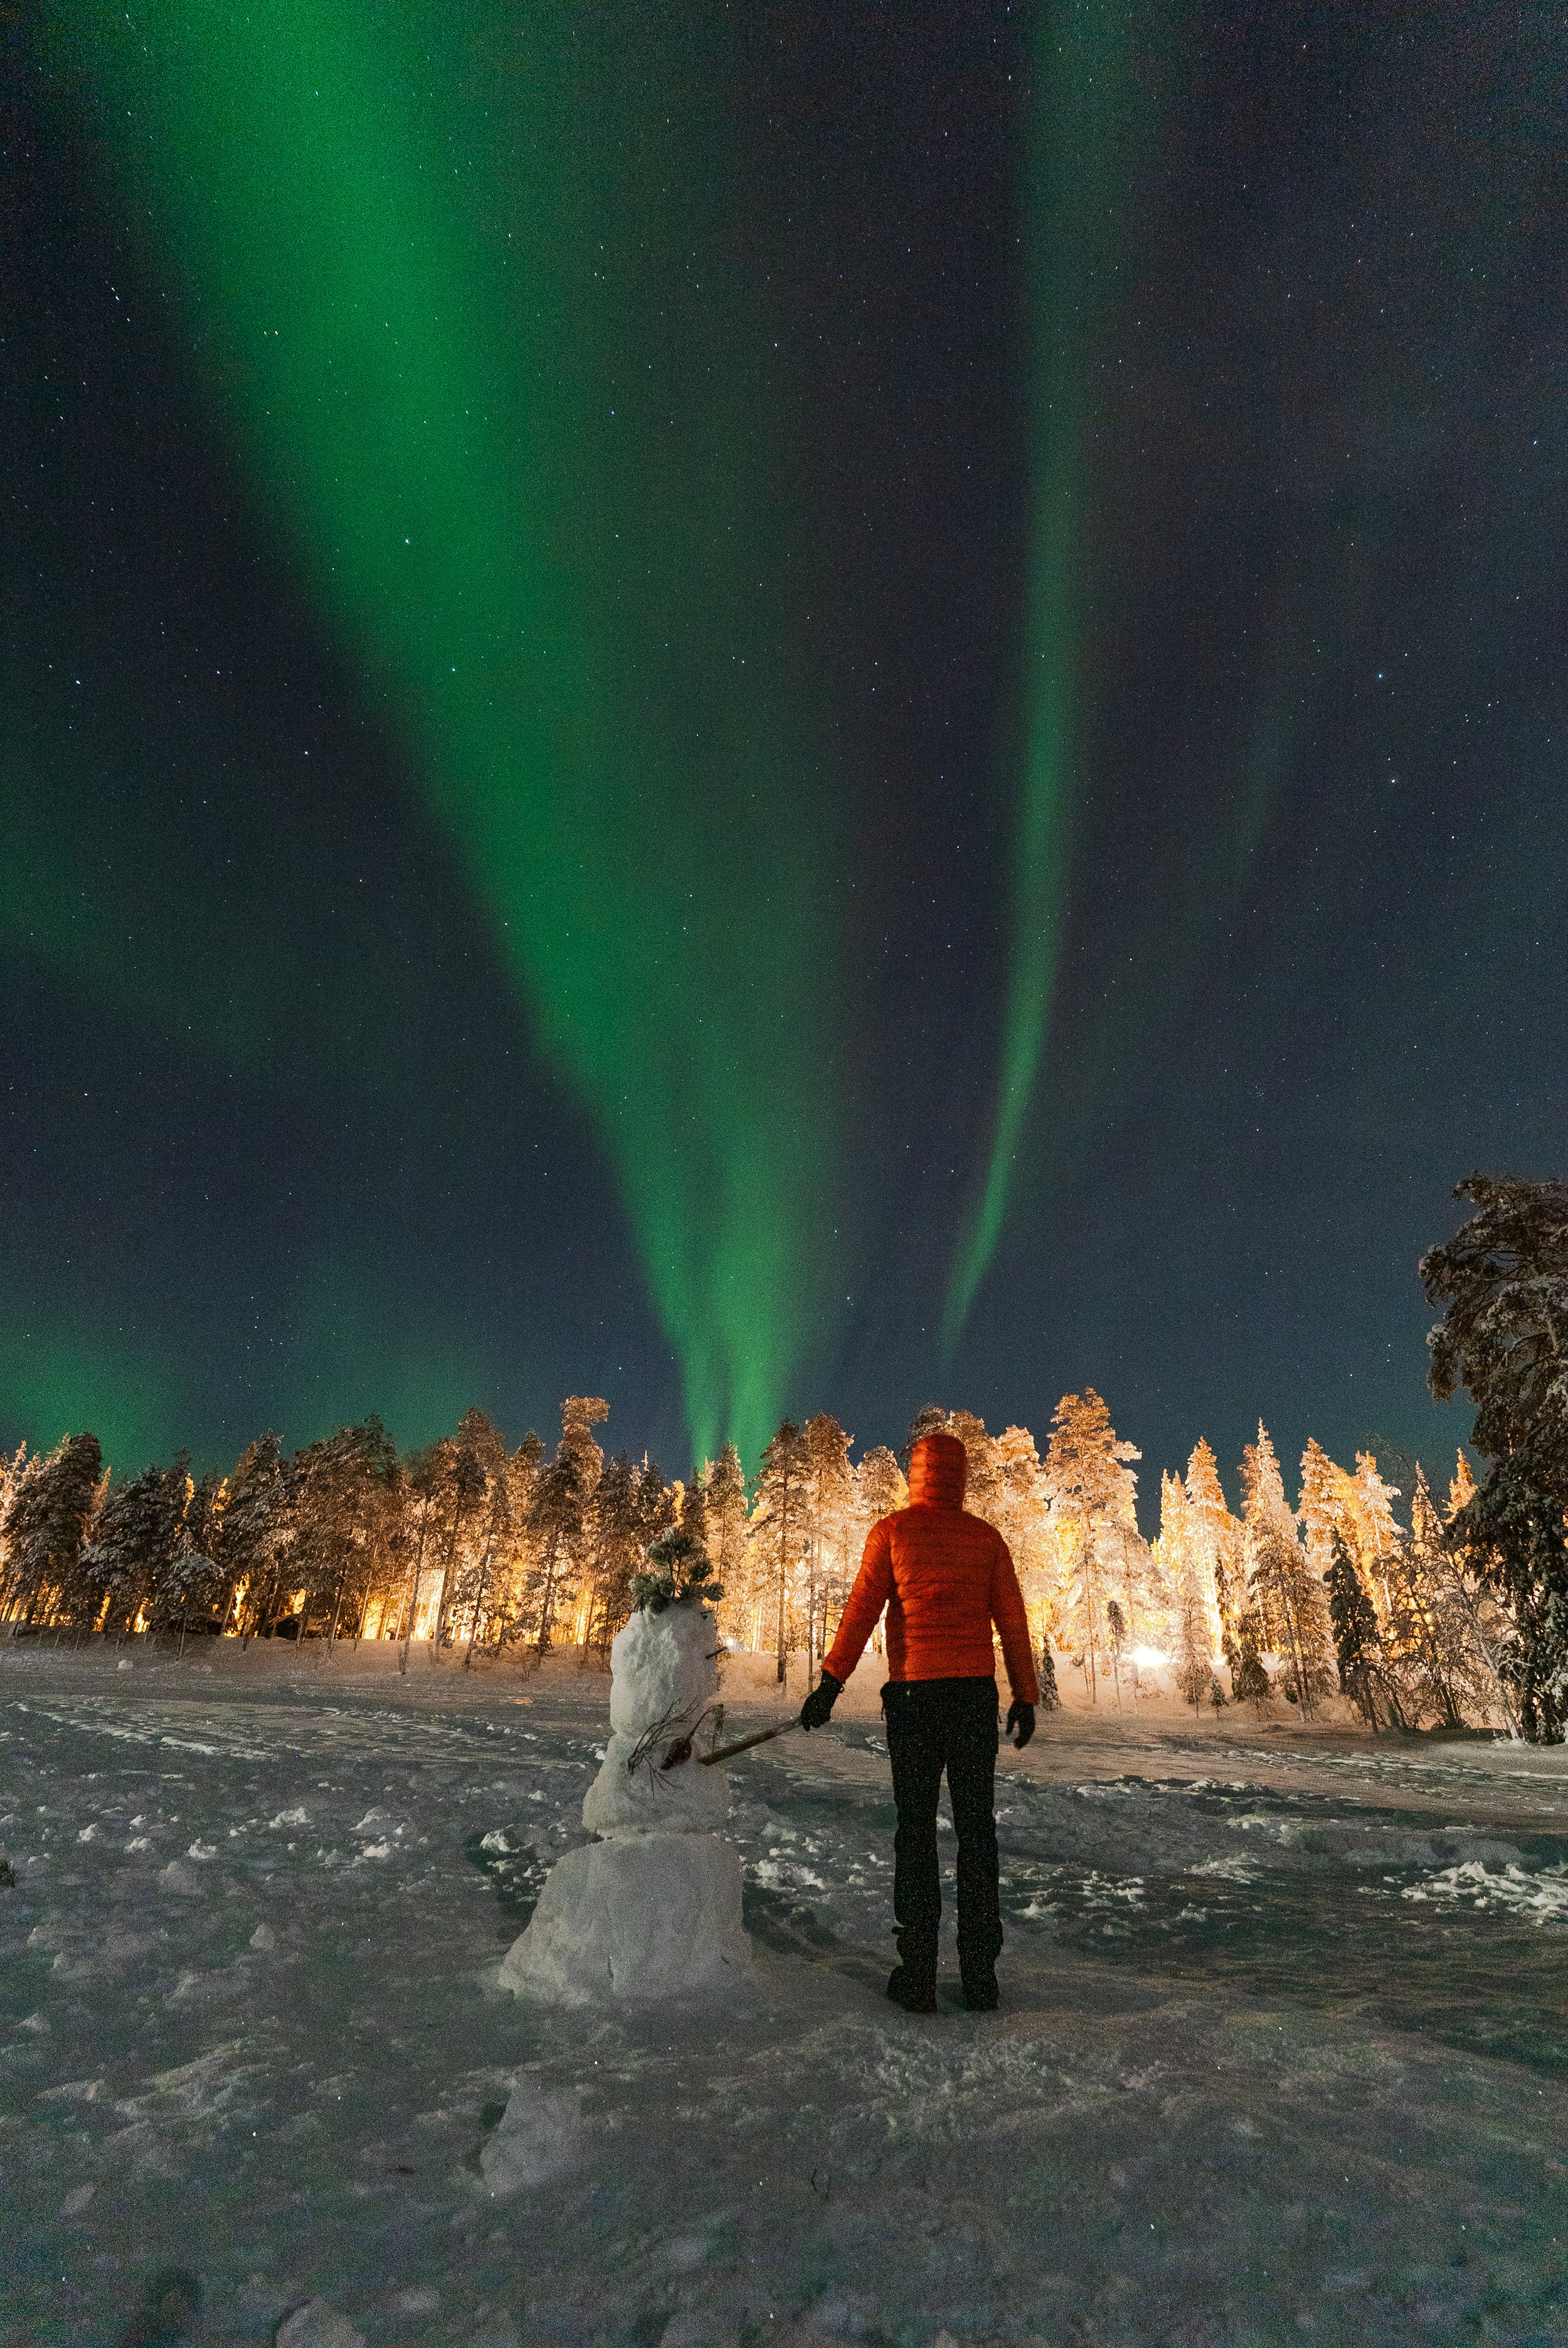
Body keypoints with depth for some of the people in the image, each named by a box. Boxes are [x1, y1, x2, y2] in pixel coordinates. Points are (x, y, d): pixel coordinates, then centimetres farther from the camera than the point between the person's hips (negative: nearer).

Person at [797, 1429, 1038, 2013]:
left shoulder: (892, 1532, -2)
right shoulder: (986, 1536, 5)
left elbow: (862, 1609, -7)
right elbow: (1013, 1620, 4)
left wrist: (831, 1682, -4)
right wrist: (1026, 1696, 10)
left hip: (914, 1693, -2)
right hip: (976, 1694, 2)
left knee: (916, 1829, 8)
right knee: (976, 1828, 11)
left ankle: (918, 1976, 12)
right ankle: (980, 1976, 16)